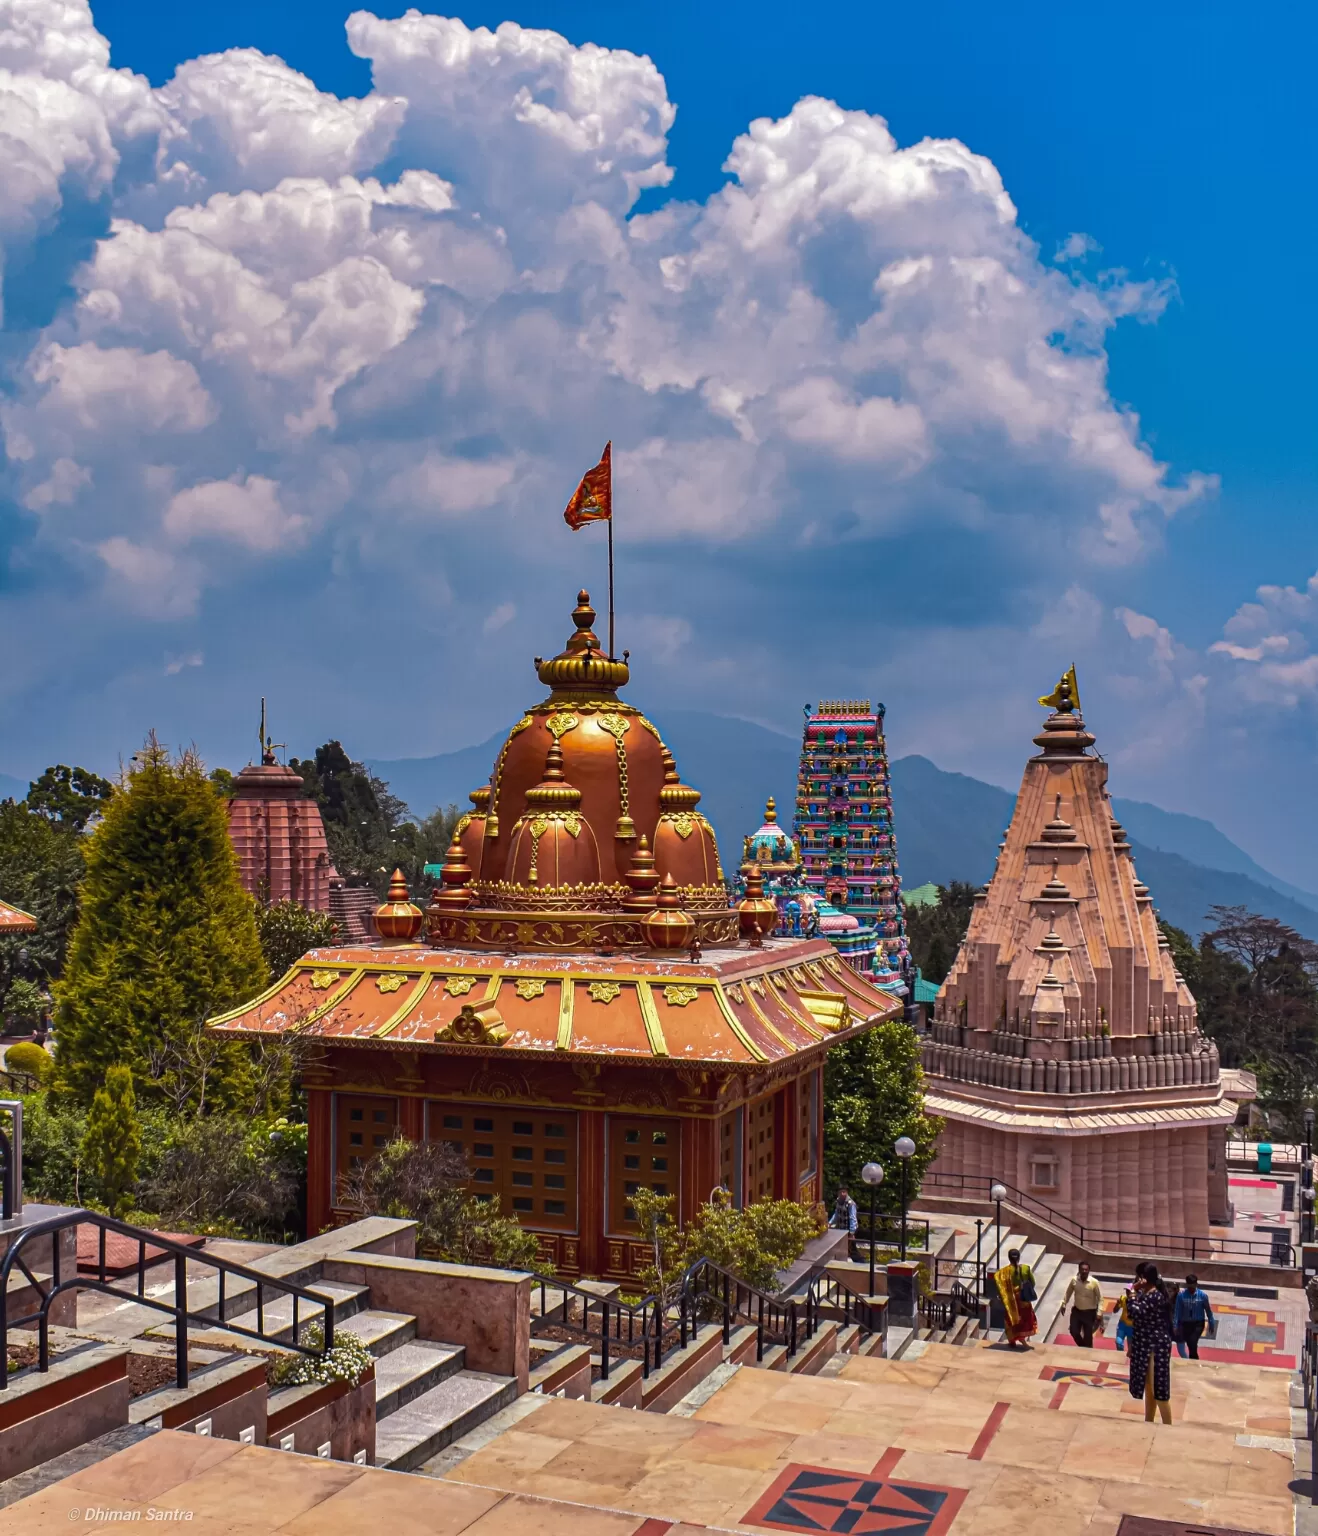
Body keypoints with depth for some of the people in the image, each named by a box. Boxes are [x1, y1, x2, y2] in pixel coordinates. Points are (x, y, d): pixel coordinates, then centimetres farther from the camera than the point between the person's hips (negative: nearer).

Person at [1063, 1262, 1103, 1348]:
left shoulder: (1094, 1282, -20)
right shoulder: (1074, 1280, -10)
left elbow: (1100, 1298, -13)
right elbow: (1068, 1293, 8)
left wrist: (1099, 1313, -18)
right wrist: (1063, 1304, 8)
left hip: (1089, 1312, -3)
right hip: (1076, 1311, 3)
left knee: (1088, 1335, 7)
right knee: (1074, 1331, 7)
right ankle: (1082, 1348, 34)